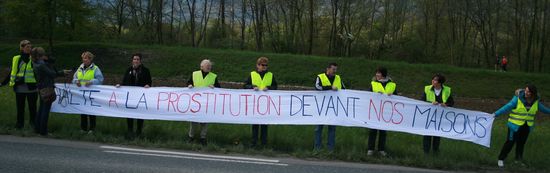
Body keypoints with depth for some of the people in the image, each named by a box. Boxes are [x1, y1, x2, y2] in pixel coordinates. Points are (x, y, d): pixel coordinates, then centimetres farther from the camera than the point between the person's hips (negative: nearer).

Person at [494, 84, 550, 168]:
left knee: (521, 143, 9)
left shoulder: (536, 101, -2)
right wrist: (496, 114, -30)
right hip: (515, 125, -4)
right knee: (510, 142, -5)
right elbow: (507, 107, -21)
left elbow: (542, 108, 19)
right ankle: (501, 159, 6)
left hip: (526, 126, 4)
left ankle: (519, 160, 25)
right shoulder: (518, 98, -17)